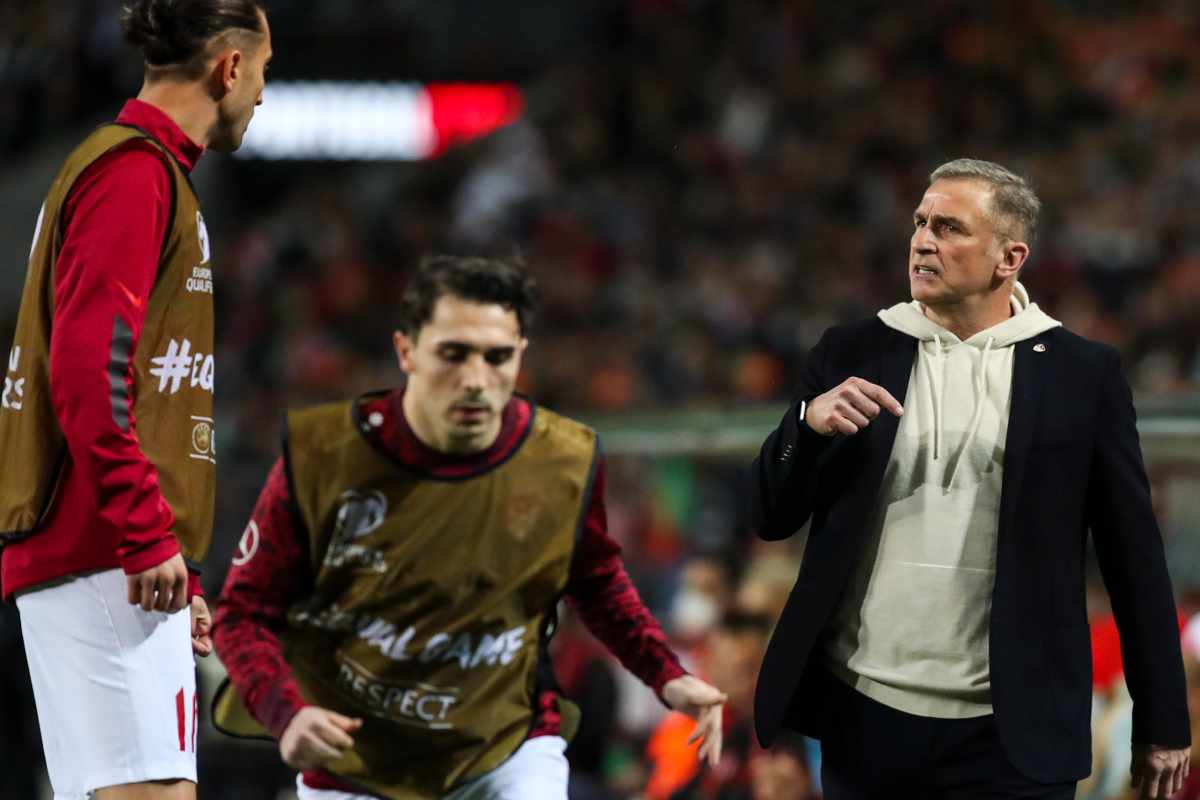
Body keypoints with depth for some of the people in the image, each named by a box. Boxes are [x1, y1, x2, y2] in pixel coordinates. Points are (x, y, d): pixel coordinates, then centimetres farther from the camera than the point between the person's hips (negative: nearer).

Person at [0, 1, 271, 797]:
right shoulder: (135, 173, -9)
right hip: (106, 563, -10)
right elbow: (87, 370, -19)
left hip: (121, 559, 10)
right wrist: (148, 537, -21)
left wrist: (182, 580, 25)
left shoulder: (146, 171, 22)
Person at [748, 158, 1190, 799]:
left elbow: (1134, 554, 2)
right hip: (863, 717, 2)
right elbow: (770, 518, 6)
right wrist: (808, 423, -14)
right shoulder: (853, 354, 6)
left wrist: (1161, 724, 2)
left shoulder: (1082, 373, 1)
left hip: (1012, 737, -2)